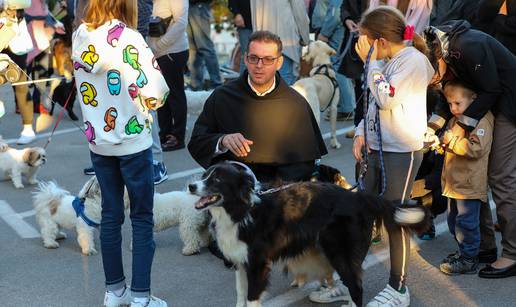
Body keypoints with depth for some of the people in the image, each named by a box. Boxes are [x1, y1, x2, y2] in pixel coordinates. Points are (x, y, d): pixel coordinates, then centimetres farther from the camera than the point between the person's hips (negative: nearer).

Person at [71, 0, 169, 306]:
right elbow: (156, 92, -19)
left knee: (110, 215, 14)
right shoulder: (129, 39, -17)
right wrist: (151, 100, 1)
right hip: (133, 142, -5)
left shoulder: (79, 37, -1)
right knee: (142, 219, 6)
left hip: (98, 141, 5)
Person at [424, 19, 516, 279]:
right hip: (492, 104, 9)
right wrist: (433, 125, -4)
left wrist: (464, 124, -18)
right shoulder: (439, 46, -3)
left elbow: (491, 89, -22)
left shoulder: (470, 46, -30)